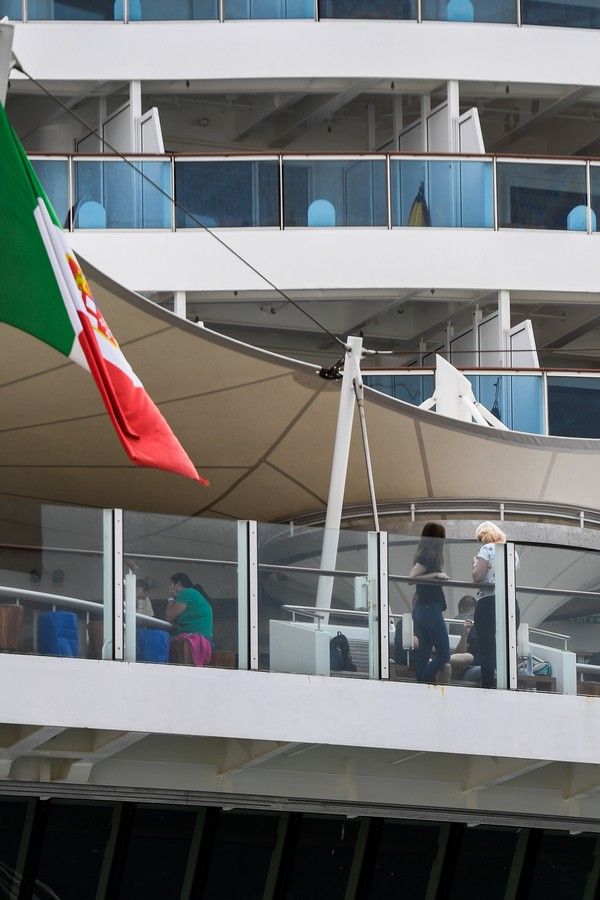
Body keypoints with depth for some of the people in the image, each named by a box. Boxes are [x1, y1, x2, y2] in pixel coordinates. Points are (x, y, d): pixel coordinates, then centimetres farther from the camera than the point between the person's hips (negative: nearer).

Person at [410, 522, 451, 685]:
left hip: (420, 610, 9)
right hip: (431, 609, -9)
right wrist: (436, 575, -20)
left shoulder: (424, 554, 10)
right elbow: (411, 578, -21)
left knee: (423, 655, 9)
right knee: (443, 655, -5)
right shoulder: (429, 556, -14)